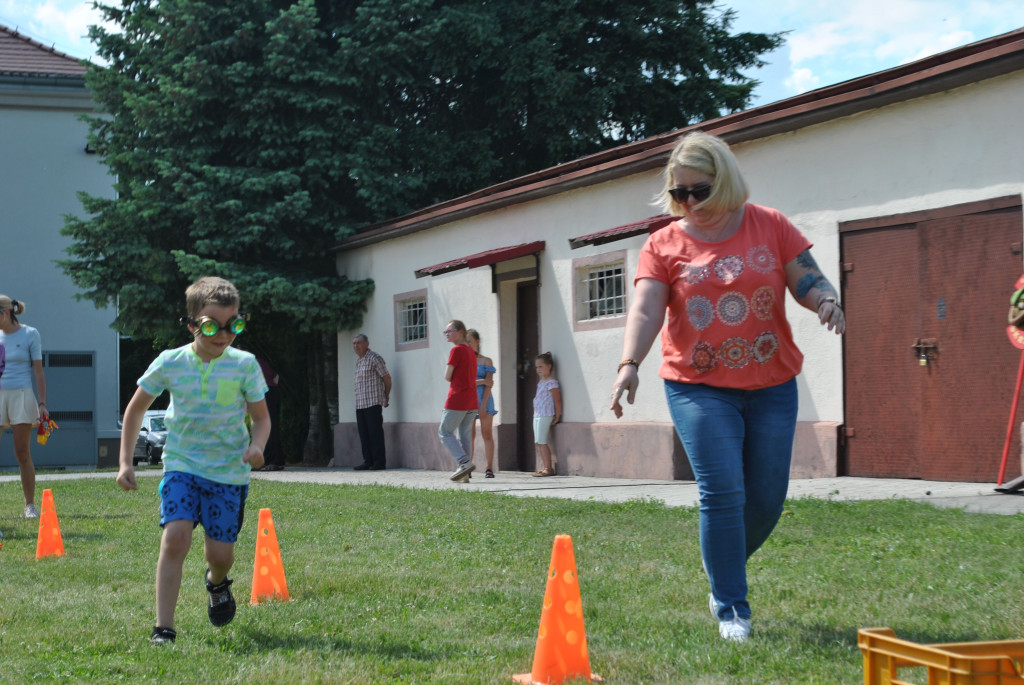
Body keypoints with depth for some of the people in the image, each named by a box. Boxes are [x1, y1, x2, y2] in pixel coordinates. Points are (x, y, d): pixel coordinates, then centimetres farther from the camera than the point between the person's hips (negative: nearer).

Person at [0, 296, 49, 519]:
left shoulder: (29, 334, 0)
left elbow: (38, 372, 0)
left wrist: (42, 403, -6)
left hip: (21, 395, -3)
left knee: (23, 453, -2)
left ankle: (30, 505, 5)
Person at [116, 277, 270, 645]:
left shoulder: (244, 365, -8)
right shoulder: (170, 363, -6)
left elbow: (261, 417, 2)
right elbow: (136, 408, 8)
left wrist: (256, 446, -21)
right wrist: (125, 462, 5)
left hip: (229, 471, 0)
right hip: (182, 465, 0)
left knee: (220, 552, 2)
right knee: (175, 536, -21)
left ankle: (216, 582, 42)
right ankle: (164, 628, -16)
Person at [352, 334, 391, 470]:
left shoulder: (374, 358, -7)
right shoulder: (358, 361, 18)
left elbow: (387, 378, -5)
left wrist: (386, 397, 3)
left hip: (373, 402, -8)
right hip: (360, 404, 8)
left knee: (375, 433, -7)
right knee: (364, 434, 7)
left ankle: (379, 462, -4)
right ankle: (368, 461, 12)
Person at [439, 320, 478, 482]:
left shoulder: (456, 350, -10)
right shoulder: (471, 351, 15)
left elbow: (447, 376, -10)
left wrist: (449, 374, 9)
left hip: (457, 400, -8)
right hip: (472, 401, 8)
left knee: (444, 432, 0)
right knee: (465, 436, 10)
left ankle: (465, 462, -13)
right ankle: (465, 474, 7)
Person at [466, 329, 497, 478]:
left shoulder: (486, 361, 4)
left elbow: (488, 385, -4)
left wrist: (483, 405, -14)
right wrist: (482, 381, -10)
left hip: (484, 399, -2)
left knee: (487, 434, -2)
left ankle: (489, 468, -3)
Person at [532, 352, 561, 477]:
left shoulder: (551, 382, -11)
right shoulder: (541, 382, 17)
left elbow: (557, 399, -13)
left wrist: (558, 416, -12)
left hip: (545, 415, -10)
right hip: (537, 415, 10)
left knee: (542, 442, -11)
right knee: (538, 442, 9)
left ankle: (549, 468, -10)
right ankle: (547, 467, 13)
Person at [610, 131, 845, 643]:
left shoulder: (770, 226, 4)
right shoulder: (664, 245, 1)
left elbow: (807, 279, 2)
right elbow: (646, 309, -10)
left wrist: (825, 301, -22)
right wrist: (630, 363, -27)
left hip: (771, 386, 2)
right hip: (699, 389, -2)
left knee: (766, 499, 5)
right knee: (721, 493, -13)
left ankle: (723, 575, 33)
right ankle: (731, 610, -2)